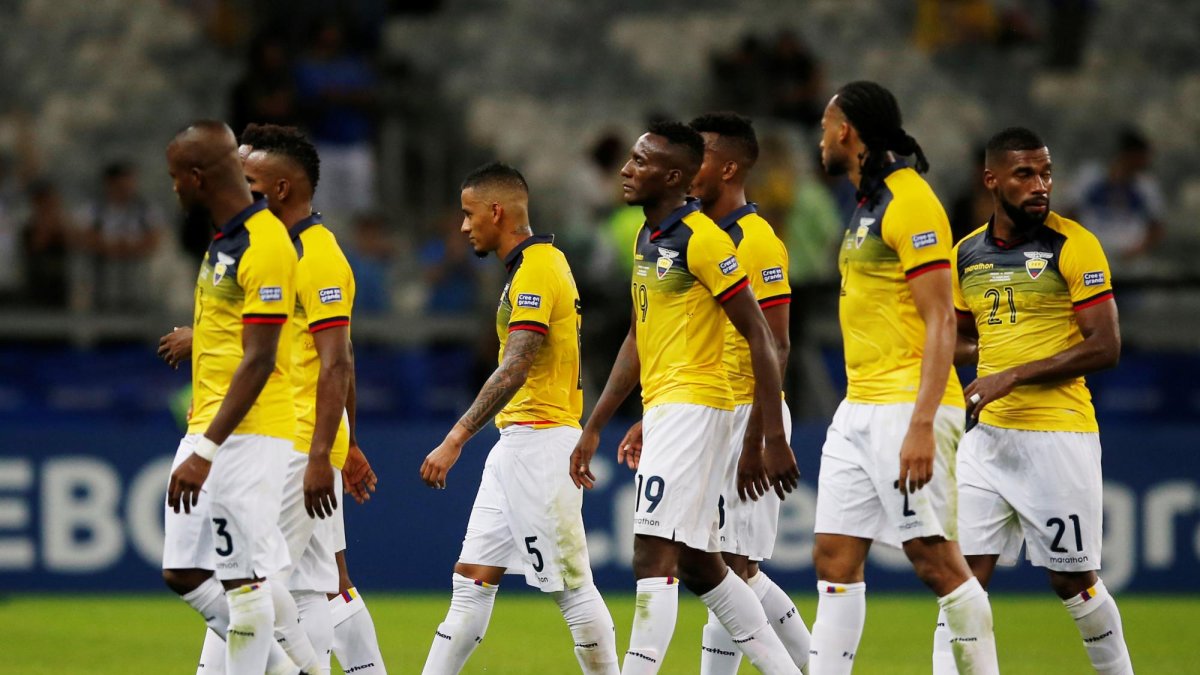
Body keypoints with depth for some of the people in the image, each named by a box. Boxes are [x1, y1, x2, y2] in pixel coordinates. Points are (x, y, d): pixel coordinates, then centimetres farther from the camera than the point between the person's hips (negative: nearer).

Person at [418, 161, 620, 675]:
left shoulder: (535, 270, -15)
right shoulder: (540, 262, 16)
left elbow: (514, 369, -25)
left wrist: (456, 439, -29)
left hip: (540, 440, -10)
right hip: (514, 446, 10)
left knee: (571, 585, -5)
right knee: (472, 577, 7)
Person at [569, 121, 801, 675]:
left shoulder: (702, 239, -13)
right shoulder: (646, 240, 14)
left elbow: (760, 337, -14)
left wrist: (772, 439, -18)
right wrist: (593, 428, 20)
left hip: (693, 406, -10)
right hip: (661, 412, 10)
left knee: (653, 556, -14)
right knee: (698, 565, 13)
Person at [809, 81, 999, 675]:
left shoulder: (911, 203, -12)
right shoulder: (867, 207, 17)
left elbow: (941, 321, -17)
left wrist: (921, 425, -24)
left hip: (907, 407, -10)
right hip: (858, 411, 10)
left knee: (936, 559, -8)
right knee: (834, 559, 5)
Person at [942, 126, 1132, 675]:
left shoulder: (1073, 246, -7)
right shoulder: (966, 254, 9)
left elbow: (1105, 347, -13)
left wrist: (1015, 374, -18)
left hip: (1059, 436, -5)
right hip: (988, 437, 5)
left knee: (1071, 579, 4)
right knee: (965, 573, -4)